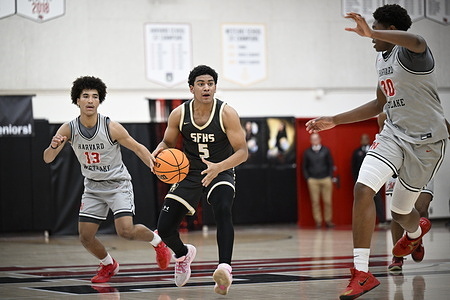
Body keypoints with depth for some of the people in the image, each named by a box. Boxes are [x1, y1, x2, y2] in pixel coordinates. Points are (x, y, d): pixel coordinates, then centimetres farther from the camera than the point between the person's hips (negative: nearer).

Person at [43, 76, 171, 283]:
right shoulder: (68, 130, -12)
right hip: (93, 187, 4)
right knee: (85, 237, -2)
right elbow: (47, 159, -12)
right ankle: (108, 265, 29)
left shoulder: (112, 128, -20)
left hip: (118, 184, -4)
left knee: (126, 231, -21)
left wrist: (153, 165, -27)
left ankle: (156, 241, 11)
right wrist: (54, 146, -35)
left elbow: (137, 148, -9)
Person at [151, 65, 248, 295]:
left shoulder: (226, 114, -16)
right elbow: (168, 142, 8)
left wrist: (218, 167, -35)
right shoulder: (179, 114, -8)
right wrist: (160, 150, -17)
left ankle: (224, 268, -43)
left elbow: (242, 152, -17)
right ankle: (183, 254, 33)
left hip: (221, 172, -3)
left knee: (223, 209, -35)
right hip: (189, 173, 3)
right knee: (164, 228, -3)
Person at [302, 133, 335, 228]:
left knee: (328, 201, -2)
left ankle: (328, 220, 7)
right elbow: (304, 167, 12)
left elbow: (330, 165, 10)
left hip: (326, 179, 0)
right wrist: (307, 178, 1)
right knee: (315, 201, -2)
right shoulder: (307, 152, 9)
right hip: (313, 180, 0)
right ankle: (318, 221, 2)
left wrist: (330, 177, 1)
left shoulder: (326, 150, 8)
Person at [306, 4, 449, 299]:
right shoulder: (382, 59, 13)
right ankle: (362, 273, -13)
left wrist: (371, 32, -57)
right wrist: (334, 121, 22)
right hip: (394, 133, 7)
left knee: (400, 210, 8)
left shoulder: (409, 52, -16)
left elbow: (416, 42, -44)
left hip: (426, 140, -7)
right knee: (363, 189, -17)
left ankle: (416, 230, 49)